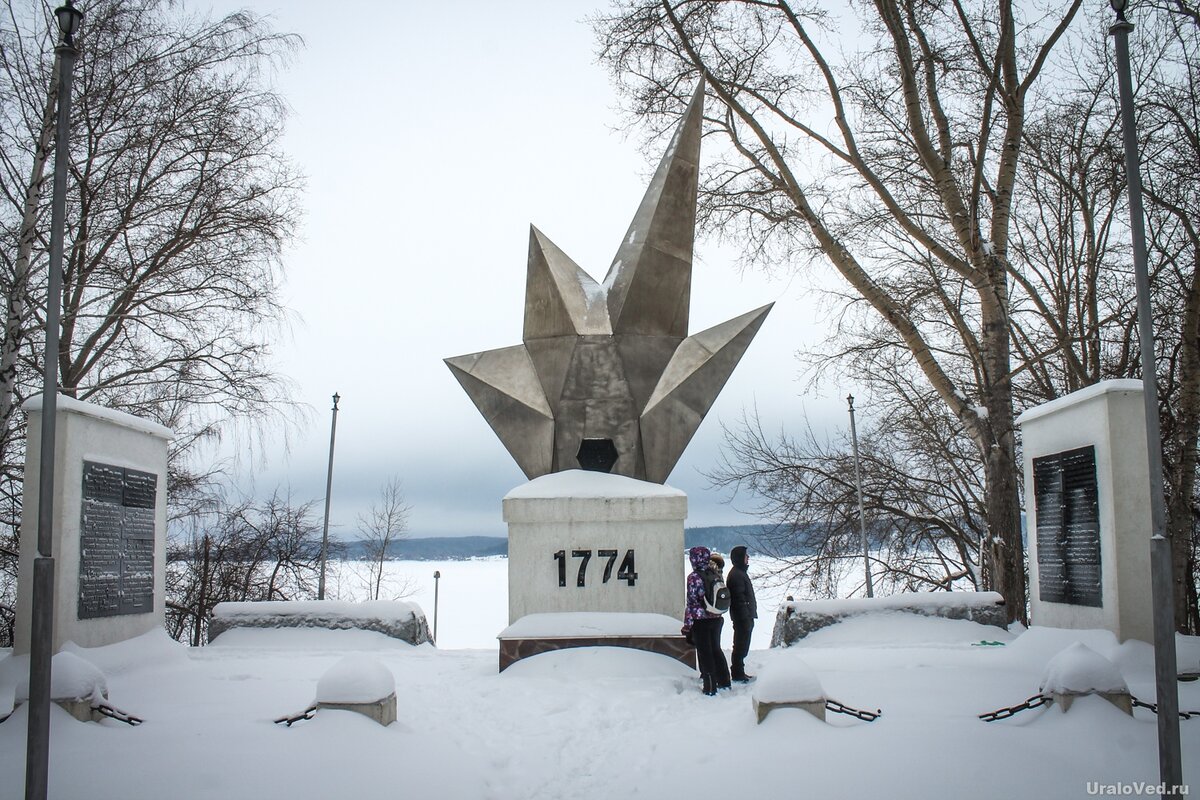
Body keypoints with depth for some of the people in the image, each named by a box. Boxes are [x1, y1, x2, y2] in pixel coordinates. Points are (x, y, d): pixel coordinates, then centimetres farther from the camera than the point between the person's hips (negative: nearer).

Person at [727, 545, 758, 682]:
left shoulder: (740, 572, 16)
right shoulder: (736, 575, -18)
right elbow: (739, 599, -23)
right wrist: (746, 618, -23)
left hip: (745, 617, 11)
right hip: (742, 618, -11)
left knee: (742, 645, 16)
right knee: (741, 646, -3)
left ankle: (739, 672, 24)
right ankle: (738, 674, 4)